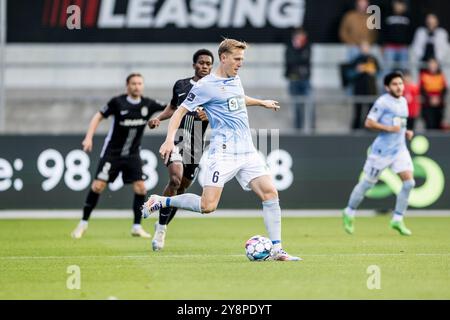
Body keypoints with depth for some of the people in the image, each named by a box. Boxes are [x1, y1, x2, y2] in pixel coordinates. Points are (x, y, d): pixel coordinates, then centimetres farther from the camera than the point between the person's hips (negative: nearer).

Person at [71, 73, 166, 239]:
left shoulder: (148, 104, -4)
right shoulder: (117, 102, -12)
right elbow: (99, 116, -5)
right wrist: (89, 137, -14)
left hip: (132, 154, 3)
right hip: (112, 152, -3)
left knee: (140, 187, -9)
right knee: (98, 185, -10)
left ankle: (137, 227, 3)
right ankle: (83, 223, 3)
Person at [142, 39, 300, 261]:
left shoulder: (235, 80, 17)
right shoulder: (206, 86, -6)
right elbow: (181, 111, -4)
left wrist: (261, 102, 52)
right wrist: (170, 139, -16)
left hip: (247, 152, 7)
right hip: (223, 153, -7)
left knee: (270, 193, -8)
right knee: (208, 206, -16)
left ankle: (277, 250, -5)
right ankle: (160, 202, 6)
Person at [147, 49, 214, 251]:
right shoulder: (180, 85, 9)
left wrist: (208, 116, -26)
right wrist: (159, 118, 9)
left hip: (197, 144, 1)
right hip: (177, 138, -1)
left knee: (181, 189, 7)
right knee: (175, 179, -24)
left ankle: (162, 227, 28)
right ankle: (161, 227, -16)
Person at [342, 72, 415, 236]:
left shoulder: (403, 101, 12)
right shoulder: (382, 102, -12)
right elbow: (369, 123, -15)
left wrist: (406, 132, 9)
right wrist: (389, 128, -22)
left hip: (400, 149, 6)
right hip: (382, 150, -6)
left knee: (409, 182, -8)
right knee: (368, 183, 4)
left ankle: (397, 219, 0)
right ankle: (349, 213, 24)